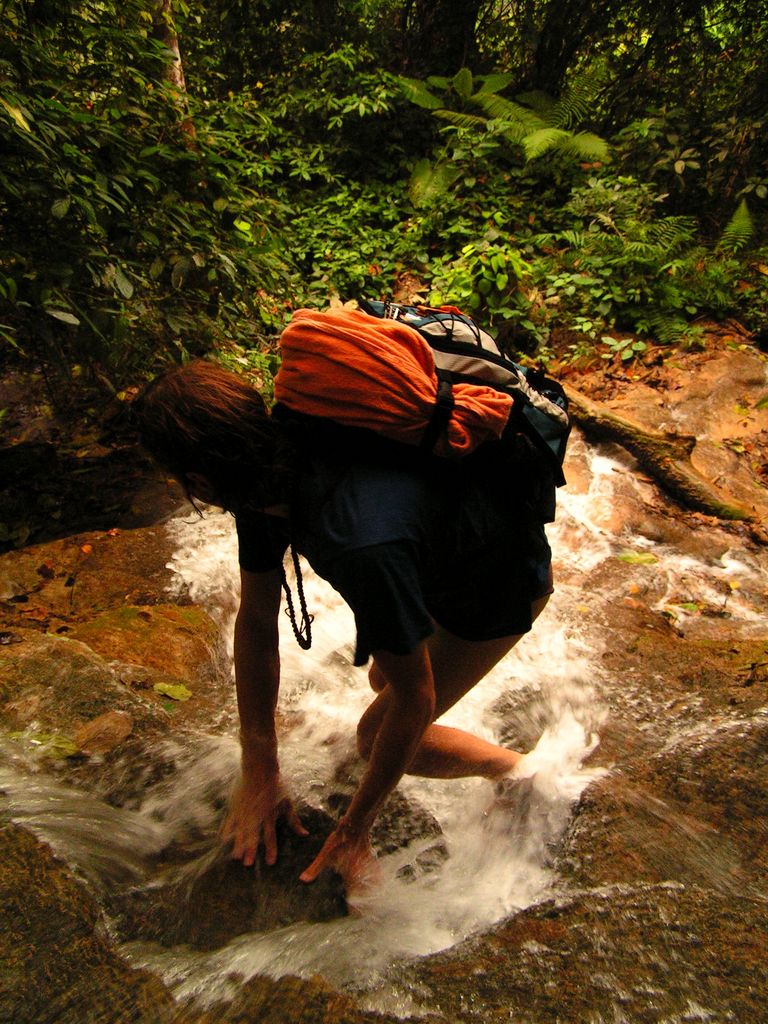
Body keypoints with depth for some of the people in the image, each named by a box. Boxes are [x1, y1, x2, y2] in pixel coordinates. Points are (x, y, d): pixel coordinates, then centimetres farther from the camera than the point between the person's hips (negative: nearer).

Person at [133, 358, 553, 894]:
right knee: (383, 677, 23)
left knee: (379, 734, -2)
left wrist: (355, 829, -13)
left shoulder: (361, 544, -45)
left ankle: (523, 772, 20)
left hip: (507, 578, -6)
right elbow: (256, 619, -8)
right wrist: (260, 771, -2)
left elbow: (414, 701, -29)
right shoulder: (271, 470, -19)